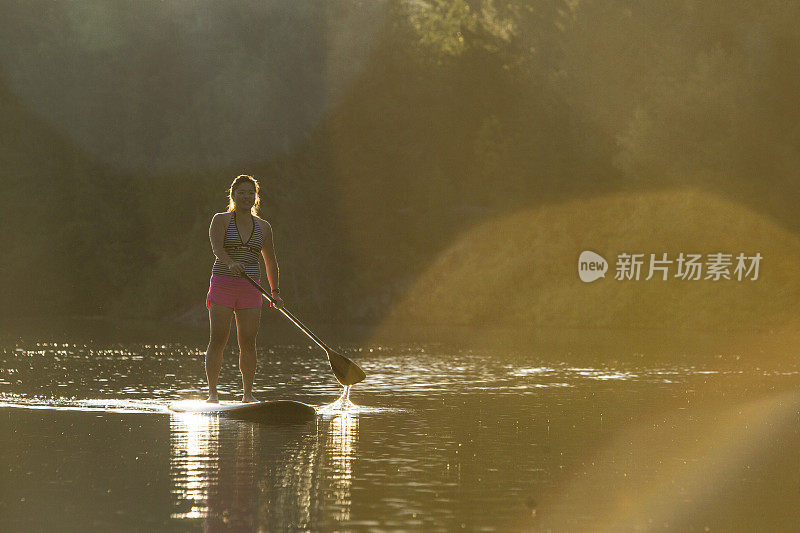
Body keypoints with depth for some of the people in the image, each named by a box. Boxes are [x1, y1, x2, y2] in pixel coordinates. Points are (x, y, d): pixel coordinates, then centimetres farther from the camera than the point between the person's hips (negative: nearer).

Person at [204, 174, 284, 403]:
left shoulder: (263, 227, 12)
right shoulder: (221, 220, 2)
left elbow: (270, 261, 20)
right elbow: (216, 247, -16)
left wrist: (275, 293, 18)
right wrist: (230, 263, -36)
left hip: (251, 289, 3)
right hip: (222, 284, -3)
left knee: (248, 342, -1)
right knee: (218, 339, -9)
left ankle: (247, 393, 6)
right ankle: (212, 392, -6)